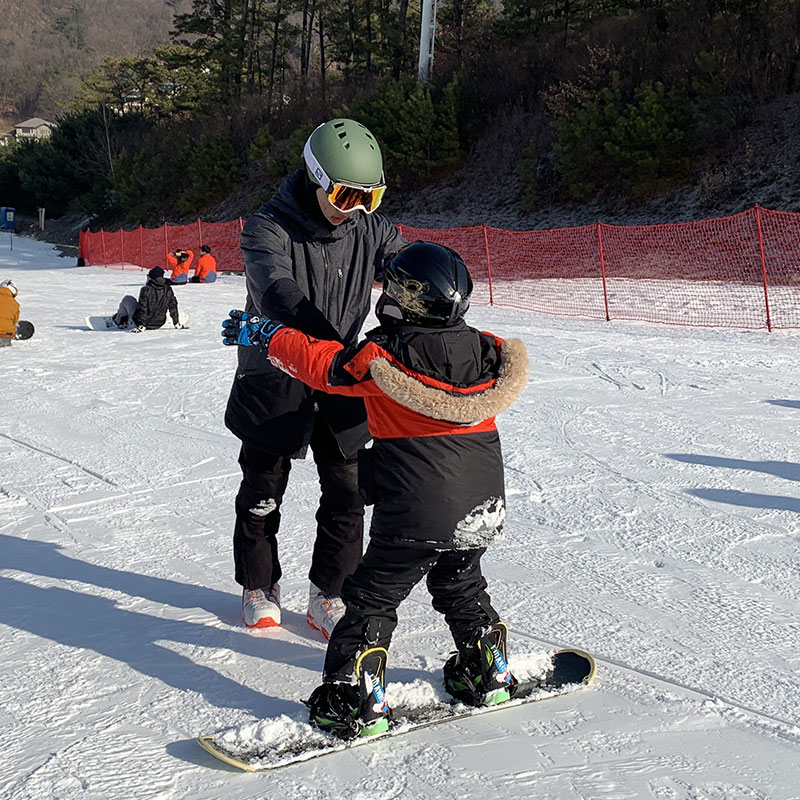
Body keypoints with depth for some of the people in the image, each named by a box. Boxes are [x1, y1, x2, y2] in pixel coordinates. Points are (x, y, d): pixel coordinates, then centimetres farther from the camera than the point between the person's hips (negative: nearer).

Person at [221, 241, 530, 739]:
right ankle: (487, 673, 36)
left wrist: (264, 335, 5)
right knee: (461, 586, 28)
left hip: (416, 512, -6)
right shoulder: (485, 352, 1)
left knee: (373, 597, 6)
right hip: (483, 508, 6)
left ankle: (356, 700, 5)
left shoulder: (385, 358, -14)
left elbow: (322, 365, -8)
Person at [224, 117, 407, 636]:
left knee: (347, 494, 4)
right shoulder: (269, 228, -18)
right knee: (263, 491, 12)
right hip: (276, 380, -3)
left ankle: (329, 594, 21)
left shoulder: (370, 228, -4)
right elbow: (279, 293, -35)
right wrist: (334, 348, -50)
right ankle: (259, 586, 32)